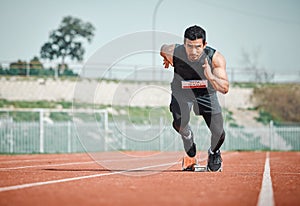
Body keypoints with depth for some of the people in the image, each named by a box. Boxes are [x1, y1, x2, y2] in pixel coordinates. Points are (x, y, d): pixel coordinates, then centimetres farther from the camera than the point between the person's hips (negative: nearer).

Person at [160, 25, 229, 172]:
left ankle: (214, 153, 30)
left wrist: (211, 77, -52)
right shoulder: (173, 52, -29)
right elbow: (163, 48, -3)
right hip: (181, 92, 0)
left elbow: (225, 89, -35)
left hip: (206, 94, 0)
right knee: (179, 123, -27)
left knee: (218, 133, -9)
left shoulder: (215, 58, -30)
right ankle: (187, 135, 13)